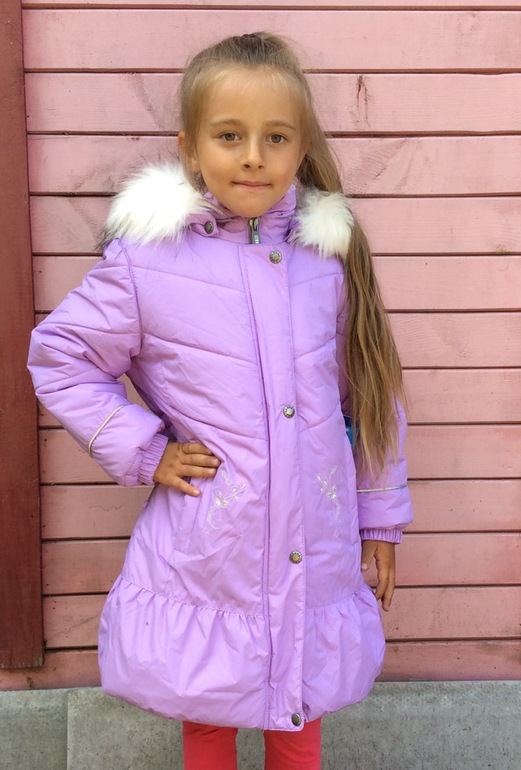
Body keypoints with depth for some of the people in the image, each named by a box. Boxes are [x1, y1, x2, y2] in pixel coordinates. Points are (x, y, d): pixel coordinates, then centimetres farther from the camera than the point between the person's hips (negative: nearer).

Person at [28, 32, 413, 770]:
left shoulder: (330, 257, -3)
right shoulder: (147, 260, -10)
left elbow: (372, 395, 6)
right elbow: (57, 356, 1)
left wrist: (382, 517, 10)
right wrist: (143, 451, -8)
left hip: (316, 556, 2)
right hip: (203, 561, -2)